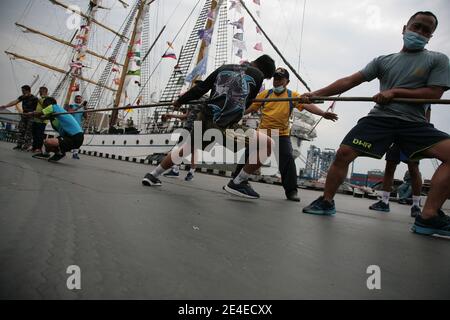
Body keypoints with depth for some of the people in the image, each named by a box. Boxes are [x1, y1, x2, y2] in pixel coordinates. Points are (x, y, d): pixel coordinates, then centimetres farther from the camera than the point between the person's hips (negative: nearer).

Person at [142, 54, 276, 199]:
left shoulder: (224, 68, 16)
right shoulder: (257, 75, 8)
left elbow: (200, 88, 18)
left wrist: (180, 101, 31)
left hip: (204, 121, 6)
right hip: (225, 127, -6)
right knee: (268, 144, 3)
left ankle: (152, 175, 39)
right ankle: (237, 183, 3)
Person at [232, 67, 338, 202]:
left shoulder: (292, 96, -1)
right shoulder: (265, 94, 4)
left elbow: (307, 105, -14)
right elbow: (251, 108, 6)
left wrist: (323, 113, -29)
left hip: (282, 135, -1)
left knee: (287, 160, -12)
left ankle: (291, 191, 1)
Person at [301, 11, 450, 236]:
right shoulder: (383, 61, 14)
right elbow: (349, 81, 6)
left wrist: (394, 92, -10)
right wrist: (316, 94, -2)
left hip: (414, 123, 0)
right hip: (379, 118, 0)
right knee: (343, 153, -18)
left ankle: (429, 217, -21)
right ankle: (326, 202, -1)